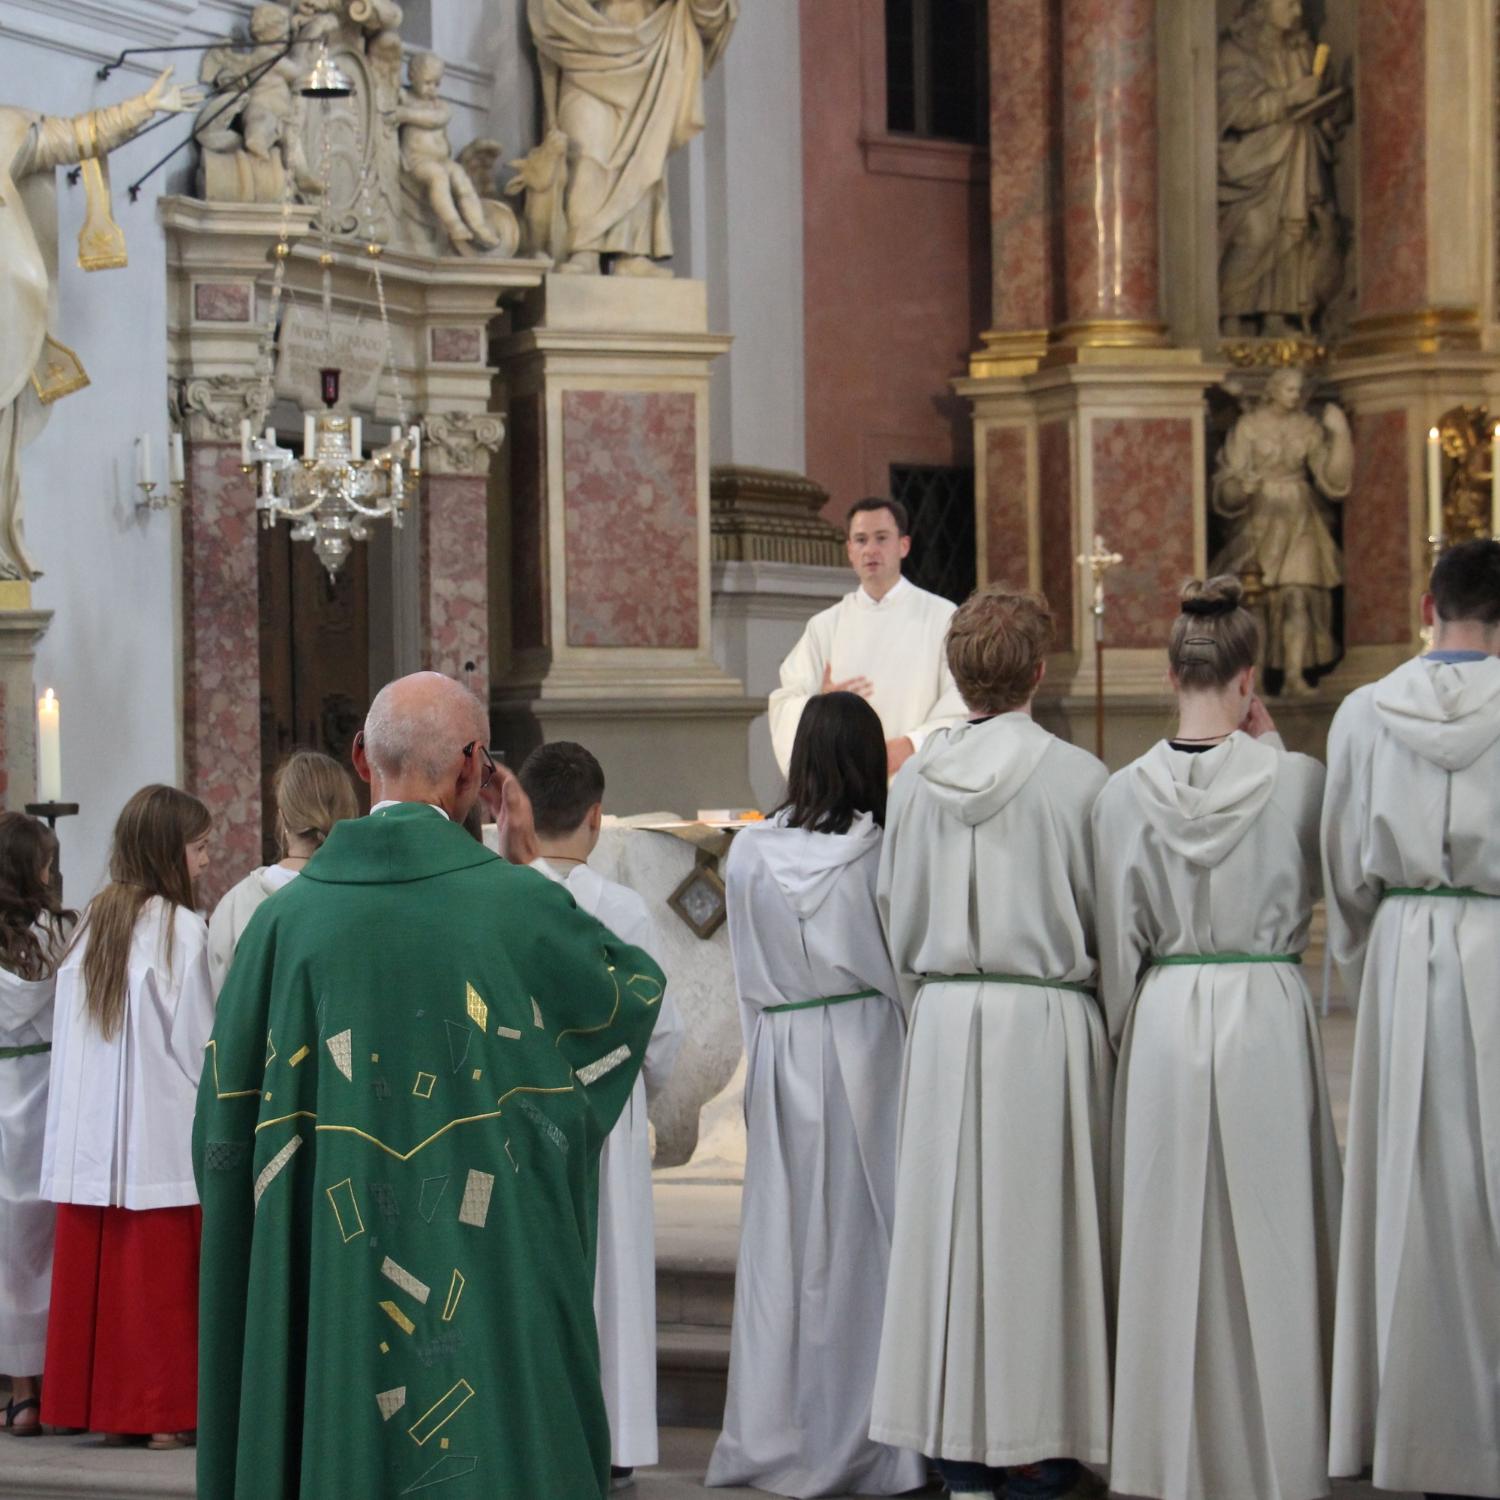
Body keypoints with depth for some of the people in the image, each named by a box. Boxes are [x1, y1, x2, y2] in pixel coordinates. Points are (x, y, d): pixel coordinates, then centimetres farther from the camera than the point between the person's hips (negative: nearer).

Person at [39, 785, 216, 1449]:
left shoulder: (92, 923, 8)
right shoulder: (180, 928, -10)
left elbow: (67, 1031, 9)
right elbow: (198, 1041, -10)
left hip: (89, 1136, 6)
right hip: (163, 1132, -6)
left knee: (96, 1267, 9)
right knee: (161, 1274, 0)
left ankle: (100, 1405, 14)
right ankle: (165, 1411, 3)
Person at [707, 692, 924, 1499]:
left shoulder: (749, 852, 0)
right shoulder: (880, 849, -10)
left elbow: (748, 977, 8)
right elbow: (904, 968, -4)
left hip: (781, 1059, 3)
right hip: (866, 1045, -3)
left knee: (786, 1238, 9)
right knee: (861, 1236, 3)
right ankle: (865, 1434, 5)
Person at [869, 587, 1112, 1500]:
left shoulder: (915, 784, 2)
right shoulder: (1077, 779, -10)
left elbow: (899, 929, 9)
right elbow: (1109, 923, -4)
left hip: (945, 1023, 4)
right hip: (1049, 1023, -3)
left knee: (951, 1221, 9)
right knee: (1039, 1225, 3)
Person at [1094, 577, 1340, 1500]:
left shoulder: (1125, 794, -4)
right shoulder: (1292, 780, -10)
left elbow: (1117, 945, 1)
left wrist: (1124, 1035, 14)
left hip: (1165, 1019, 2)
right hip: (1267, 1017, -2)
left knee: (1171, 1245, 9)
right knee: (1271, 1242, 6)